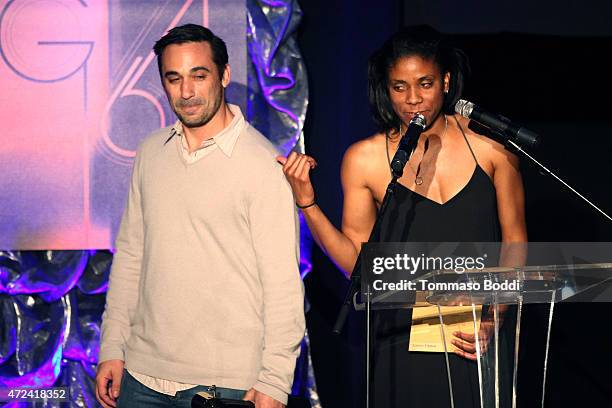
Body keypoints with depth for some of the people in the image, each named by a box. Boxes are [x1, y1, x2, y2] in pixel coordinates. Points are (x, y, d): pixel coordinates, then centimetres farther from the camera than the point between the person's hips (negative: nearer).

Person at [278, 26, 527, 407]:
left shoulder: (490, 145, -2)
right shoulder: (365, 159, -2)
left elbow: (515, 243, 5)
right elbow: (358, 262, 1)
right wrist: (307, 203, -9)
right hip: (404, 344, 0)